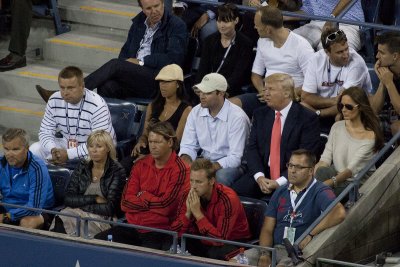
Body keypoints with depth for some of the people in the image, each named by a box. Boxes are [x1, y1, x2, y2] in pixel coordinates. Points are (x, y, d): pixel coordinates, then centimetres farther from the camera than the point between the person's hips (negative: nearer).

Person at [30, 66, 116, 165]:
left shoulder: (97, 106, -24)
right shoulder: (54, 101, -6)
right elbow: (45, 131, -1)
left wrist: (68, 154, -31)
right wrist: (53, 150, -24)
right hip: (66, 144, 5)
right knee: (34, 150, -10)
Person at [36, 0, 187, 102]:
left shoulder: (177, 26, 1)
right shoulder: (139, 22, 20)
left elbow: (173, 58, -10)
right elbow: (126, 50, 25)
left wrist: (140, 61, -9)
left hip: (157, 82, -6)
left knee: (115, 65, -27)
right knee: (107, 87, -30)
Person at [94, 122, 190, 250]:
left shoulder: (180, 170, -5)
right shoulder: (141, 165, 12)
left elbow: (166, 206, -12)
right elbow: (125, 202, 6)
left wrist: (142, 196, 4)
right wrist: (151, 202, -6)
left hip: (160, 231, -5)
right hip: (132, 227, 6)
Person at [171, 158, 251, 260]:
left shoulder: (227, 199, -25)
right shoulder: (188, 196, -9)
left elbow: (220, 239, -32)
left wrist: (197, 213, -34)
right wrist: (188, 213, -27)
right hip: (204, 242, 5)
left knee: (215, 253, -36)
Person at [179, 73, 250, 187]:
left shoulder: (237, 117, -15)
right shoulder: (196, 112, 2)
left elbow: (235, 157, -20)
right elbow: (188, 146, 4)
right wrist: (187, 163, -20)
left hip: (230, 164, -4)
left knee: (220, 176, -36)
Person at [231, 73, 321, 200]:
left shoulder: (307, 118, -4)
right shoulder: (260, 114, 13)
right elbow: (252, 148, 7)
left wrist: (280, 181, -17)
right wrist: (259, 177, -11)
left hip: (289, 177, -4)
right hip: (261, 175, 4)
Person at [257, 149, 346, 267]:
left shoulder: (320, 192, -2)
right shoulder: (280, 193, 17)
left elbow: (339, 213, -23)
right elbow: (267, 229, 13)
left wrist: (311, 234, -19)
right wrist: (264, 254, -6)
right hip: (274, 248, 5)